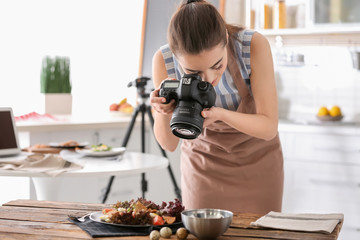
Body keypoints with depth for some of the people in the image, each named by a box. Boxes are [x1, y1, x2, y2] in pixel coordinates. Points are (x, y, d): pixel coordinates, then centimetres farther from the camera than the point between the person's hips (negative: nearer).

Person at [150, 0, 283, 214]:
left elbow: (269, 128, -23)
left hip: (257, 159, 0)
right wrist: (163, 114, -36)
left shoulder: (255, 45, -27)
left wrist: (220, 114, -39)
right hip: (203, 163, 1)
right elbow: (169, 144, -16)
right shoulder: (164, 60, -23)